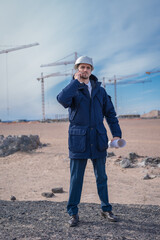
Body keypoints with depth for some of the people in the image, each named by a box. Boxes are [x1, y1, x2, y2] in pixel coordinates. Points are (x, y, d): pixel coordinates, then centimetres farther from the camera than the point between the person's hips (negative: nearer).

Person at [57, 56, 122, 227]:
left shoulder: (100, 91, 10)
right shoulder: (72, 89, 0)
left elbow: (110, 113, 12)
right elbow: (62, 99, -25)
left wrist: (116, 134, 3)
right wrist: (76, 82, -15)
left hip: (98, 139, 3)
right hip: (78, 140, -3)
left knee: (101, 176, 11)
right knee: (76, 178, 2)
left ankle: (106, 209, 25)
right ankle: (73, 213, 14)